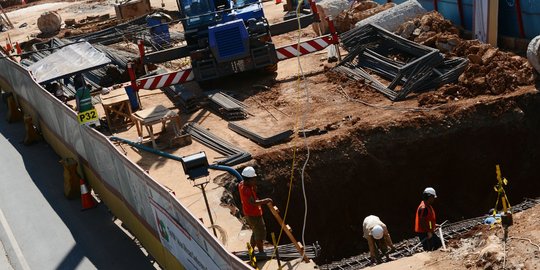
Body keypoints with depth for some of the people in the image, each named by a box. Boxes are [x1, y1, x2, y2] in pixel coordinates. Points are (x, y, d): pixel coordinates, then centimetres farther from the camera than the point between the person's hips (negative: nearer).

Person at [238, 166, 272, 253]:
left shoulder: (242, 184, -1)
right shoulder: (246, 190, -31)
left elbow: (254, 192, 13)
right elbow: (253, 203, -38)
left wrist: (254, 186, -4)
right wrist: (265, 200, -30)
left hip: (248, 213, 10)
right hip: (253, 215, -10)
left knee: (255, 232, 24)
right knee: (260, 233, 7)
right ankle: (261, 252, 20)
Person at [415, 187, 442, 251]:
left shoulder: (428, 206, 11)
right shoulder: (423, 207, -22)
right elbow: (422, 221, -24)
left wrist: (434, 225, 16)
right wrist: (428, 232, -22)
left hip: (429, 232, 11)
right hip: (423, 232, -11)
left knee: (438, 244, 17)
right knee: (428, 249, -6)